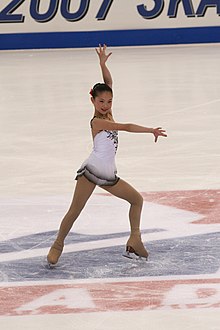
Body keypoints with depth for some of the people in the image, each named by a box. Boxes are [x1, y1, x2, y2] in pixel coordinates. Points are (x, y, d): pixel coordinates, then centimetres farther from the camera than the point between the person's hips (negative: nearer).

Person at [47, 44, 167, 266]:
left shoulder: (108, 114, 7)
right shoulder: (97, 121, -13)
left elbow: (108, 82, -1)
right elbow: (126, 127, -23)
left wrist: (103, 64, -11)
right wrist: (152, 131, -22)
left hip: (108, 176, 9)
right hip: (90, 172, -9)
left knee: (137, 199, 10)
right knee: (74, 212, -6)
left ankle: (134, 242, 11)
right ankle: (58, 245, 7)